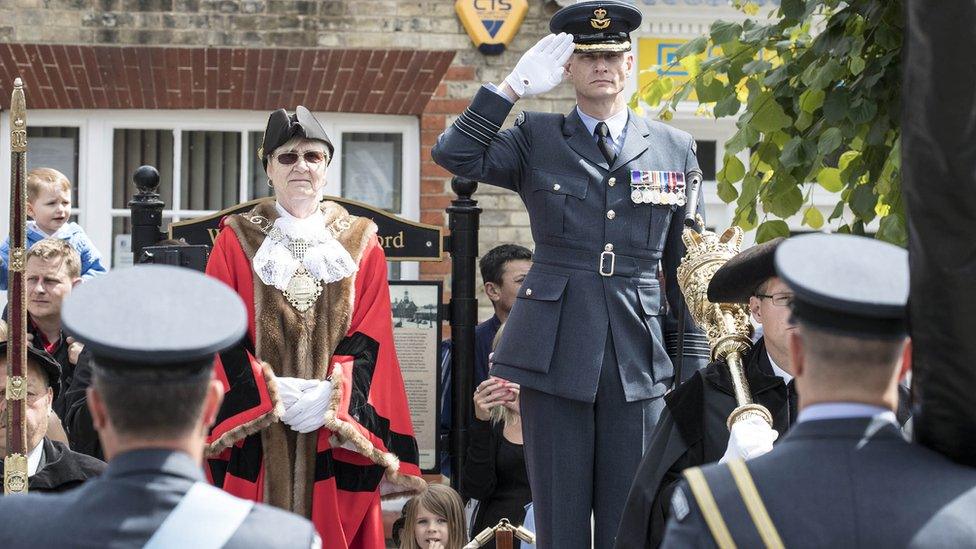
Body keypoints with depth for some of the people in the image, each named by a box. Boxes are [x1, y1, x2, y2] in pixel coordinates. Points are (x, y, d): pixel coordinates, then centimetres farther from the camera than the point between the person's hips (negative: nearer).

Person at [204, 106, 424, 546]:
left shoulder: (361, 243, 12)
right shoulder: (237, 241, 8)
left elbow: (371, 340, 4)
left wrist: (332, 395, -13)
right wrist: (270, 392, -14)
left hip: (338, 426, 1)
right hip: (256, 433, -1)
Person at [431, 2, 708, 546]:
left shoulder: (675, 149, 10)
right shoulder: (537, 139, 8)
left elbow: (686, 263, 11)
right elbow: (454, 155, -8)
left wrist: (694, 361, 7)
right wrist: (515, 87, -10)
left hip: (639, 358, 1)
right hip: (556, 354, -1)